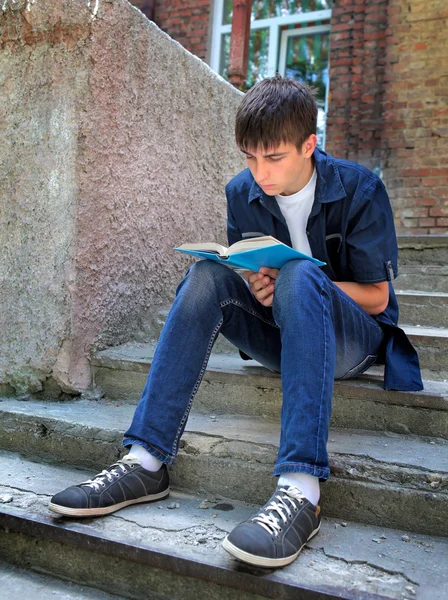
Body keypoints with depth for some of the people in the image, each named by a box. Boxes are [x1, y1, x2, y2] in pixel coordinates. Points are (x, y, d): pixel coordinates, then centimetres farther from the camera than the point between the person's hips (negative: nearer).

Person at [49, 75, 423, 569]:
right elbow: (248, 271, 8)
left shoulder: (359, 189, -10)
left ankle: (301, 489, -45)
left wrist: (284, 280, -22)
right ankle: (145, 461, -29)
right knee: (207, 273, -23)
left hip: (353, 340, -3)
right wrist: (255, 285, -19)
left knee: (301, 276, -35)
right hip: (278, 335, 4)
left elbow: (377, 297, -9)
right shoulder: (241, 194, 1)